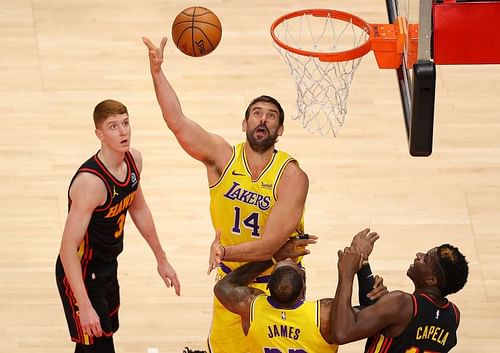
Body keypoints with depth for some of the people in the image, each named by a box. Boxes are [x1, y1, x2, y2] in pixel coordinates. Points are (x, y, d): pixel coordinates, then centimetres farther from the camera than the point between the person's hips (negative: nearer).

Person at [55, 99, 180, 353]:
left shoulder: (133, 160, -6)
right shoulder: (90, 182, -32)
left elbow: (138, 209, 14)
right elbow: (68, 248, -30)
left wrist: (161, 259, 19)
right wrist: (84, 307, -34)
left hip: (108, 267, 9)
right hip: (80, 273, -9)